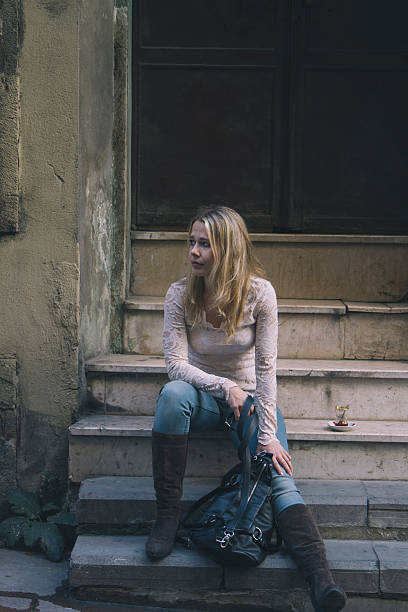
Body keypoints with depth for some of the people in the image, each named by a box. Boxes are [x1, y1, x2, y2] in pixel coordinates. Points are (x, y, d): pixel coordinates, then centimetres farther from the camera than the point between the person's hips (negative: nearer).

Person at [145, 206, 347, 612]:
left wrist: (268, 434, -21)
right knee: (173, 394, -35)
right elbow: (175, 364, -13)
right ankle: (167, 516, -28)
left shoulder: (259, 292, -14)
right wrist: (225, 387, -26)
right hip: (202, 396, 1)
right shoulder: (180, 295, -11)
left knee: (279, 477, -24)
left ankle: (320, 577, -37)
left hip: (250, 396, 0)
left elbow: (266, 367, -15)